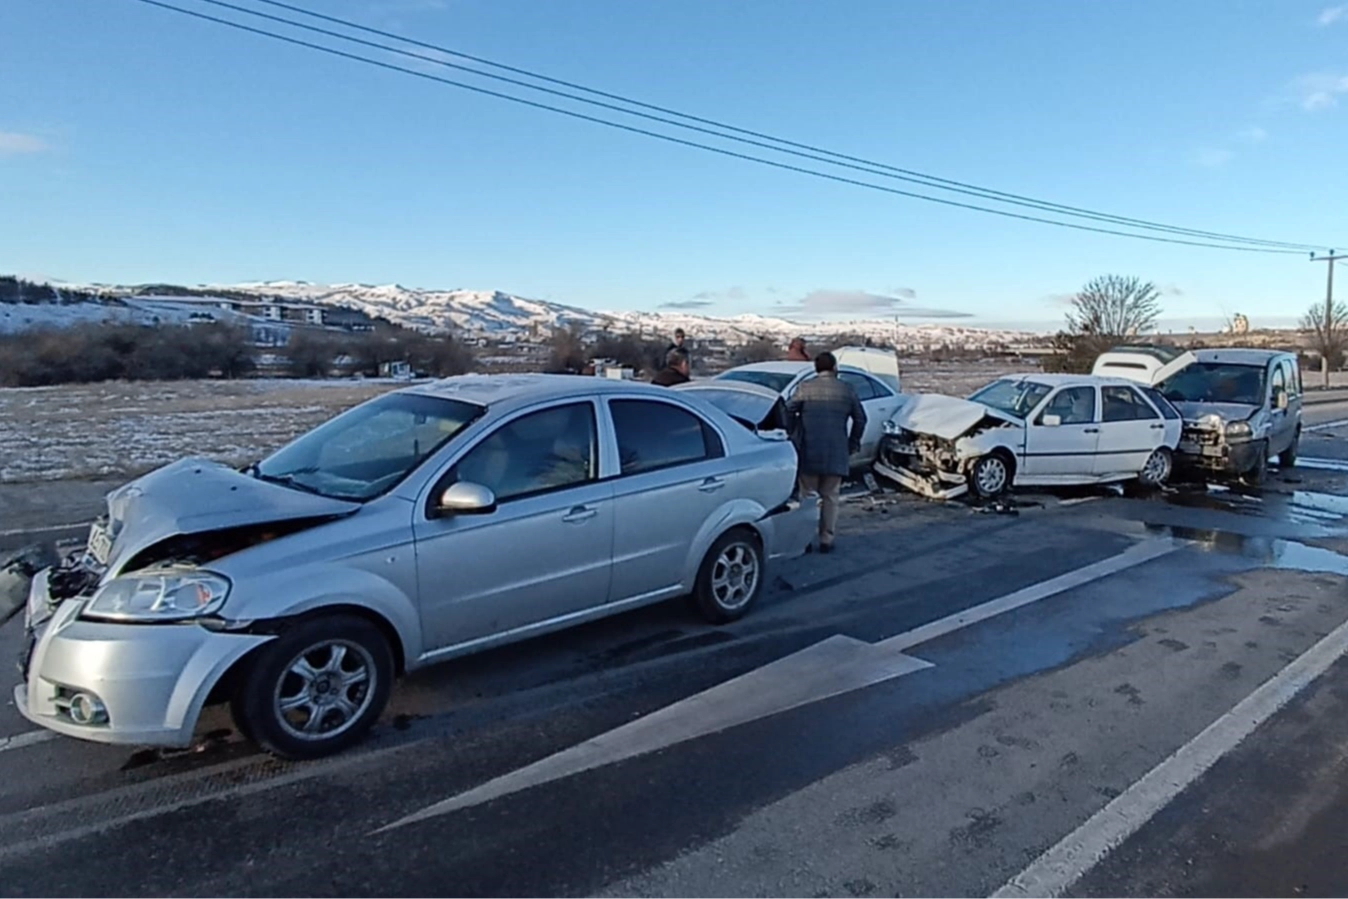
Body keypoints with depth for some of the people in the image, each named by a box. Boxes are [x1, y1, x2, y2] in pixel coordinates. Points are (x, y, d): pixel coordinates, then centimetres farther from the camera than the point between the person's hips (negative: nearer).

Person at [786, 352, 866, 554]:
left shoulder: (805, 388, 2)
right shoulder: (846, 389, 7)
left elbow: (789, 411, -8)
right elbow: (860, 418, 8)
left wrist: (793, 435, 5)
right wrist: (853, 443, 17)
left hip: (809, 452, -1)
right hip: (836, 453, 1)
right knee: (830, 497, 9)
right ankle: (826, 540, 8)